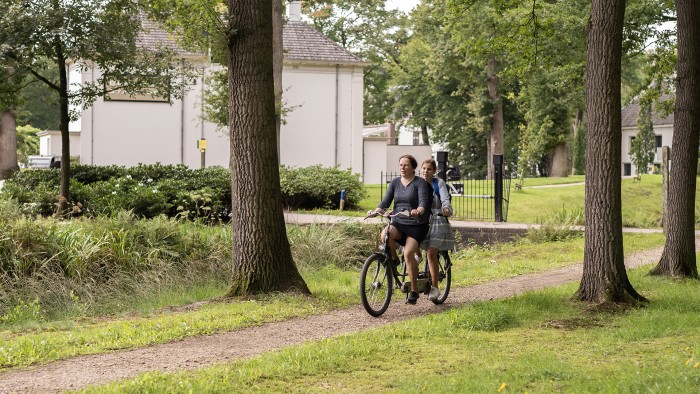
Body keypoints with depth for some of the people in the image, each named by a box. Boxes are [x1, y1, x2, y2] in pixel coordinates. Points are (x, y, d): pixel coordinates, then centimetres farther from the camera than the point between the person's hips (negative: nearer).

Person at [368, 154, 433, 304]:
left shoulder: (420, 182, -4)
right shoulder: (395, 183, 10)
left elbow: (424, 201, -18)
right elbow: (386, 202, 3)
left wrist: (418, 211, -40)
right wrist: (376, 211, -17)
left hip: (416, 226, -4)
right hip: (399, 223, 4)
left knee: (408, 253, -23)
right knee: (385, 234, -30)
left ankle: (414, 291, -12)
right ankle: (394, 259, -2)